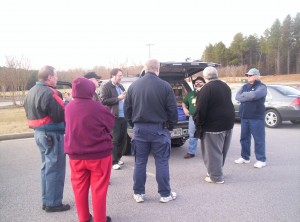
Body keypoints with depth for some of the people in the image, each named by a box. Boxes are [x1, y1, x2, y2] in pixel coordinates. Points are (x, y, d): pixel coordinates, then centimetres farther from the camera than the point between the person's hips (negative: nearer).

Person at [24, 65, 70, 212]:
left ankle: (46, 200, 29)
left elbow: (31, 113, 17)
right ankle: (53, 203, 12)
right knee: (54, 169, 1)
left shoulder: (32, 92, 12)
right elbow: (61, 115, -23)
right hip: (52, 134, -10)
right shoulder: (48, 93, -20)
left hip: (39, 133, 10)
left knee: (47, 167, 19)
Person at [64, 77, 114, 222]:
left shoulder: (69, 107, -2)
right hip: (99, 154, -4)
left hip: (76, 155, 5)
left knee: (79, 187, 16)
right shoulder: (97, 107, -19)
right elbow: (111, 123, -3)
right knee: (99, 188, 8)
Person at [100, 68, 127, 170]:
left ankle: (118, 158, 26)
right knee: (115, 140, -3)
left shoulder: (121, 86, 20)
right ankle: (114, 162, 5)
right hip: (114, 117, -7)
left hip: (123, 116, 7)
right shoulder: (106, 87, -3)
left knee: (123, 139, 11)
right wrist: (118, 98, -16)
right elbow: (103, 101, -13)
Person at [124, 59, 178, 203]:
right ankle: (165, 194, 16)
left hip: (139, 128, 3)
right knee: (162, 162, 7)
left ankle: (138, 193, 20)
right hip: (159, 128, -2)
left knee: (140, 162, 11)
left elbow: (127, 109, 6)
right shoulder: (165, 86, -8)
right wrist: (170, 126, 7)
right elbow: (173, 110, -6)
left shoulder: (134, 86, 2)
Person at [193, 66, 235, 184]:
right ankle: (217, 171, 32)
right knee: (222, 150, 19)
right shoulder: (225, 86, 11)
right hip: (228, 123, 9)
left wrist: (198, 123, -9)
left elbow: (201, 109, -18)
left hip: (213, 125, -9)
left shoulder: (206, 88, -16)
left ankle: (216, 176, 9)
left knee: (213, 151, 2)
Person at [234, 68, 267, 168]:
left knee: (258, 139, -2)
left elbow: (255, 95, -23)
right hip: (244, 116, 6)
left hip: (256, 117, -6)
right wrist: (249, 97, -14)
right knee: (244, 138, 12)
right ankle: (245, 157, 23)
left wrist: (244, 94, -6)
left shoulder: (261, 87, -3)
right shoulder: (244, 86, 15)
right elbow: (237, 97, -1)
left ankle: (261, 160, 6)